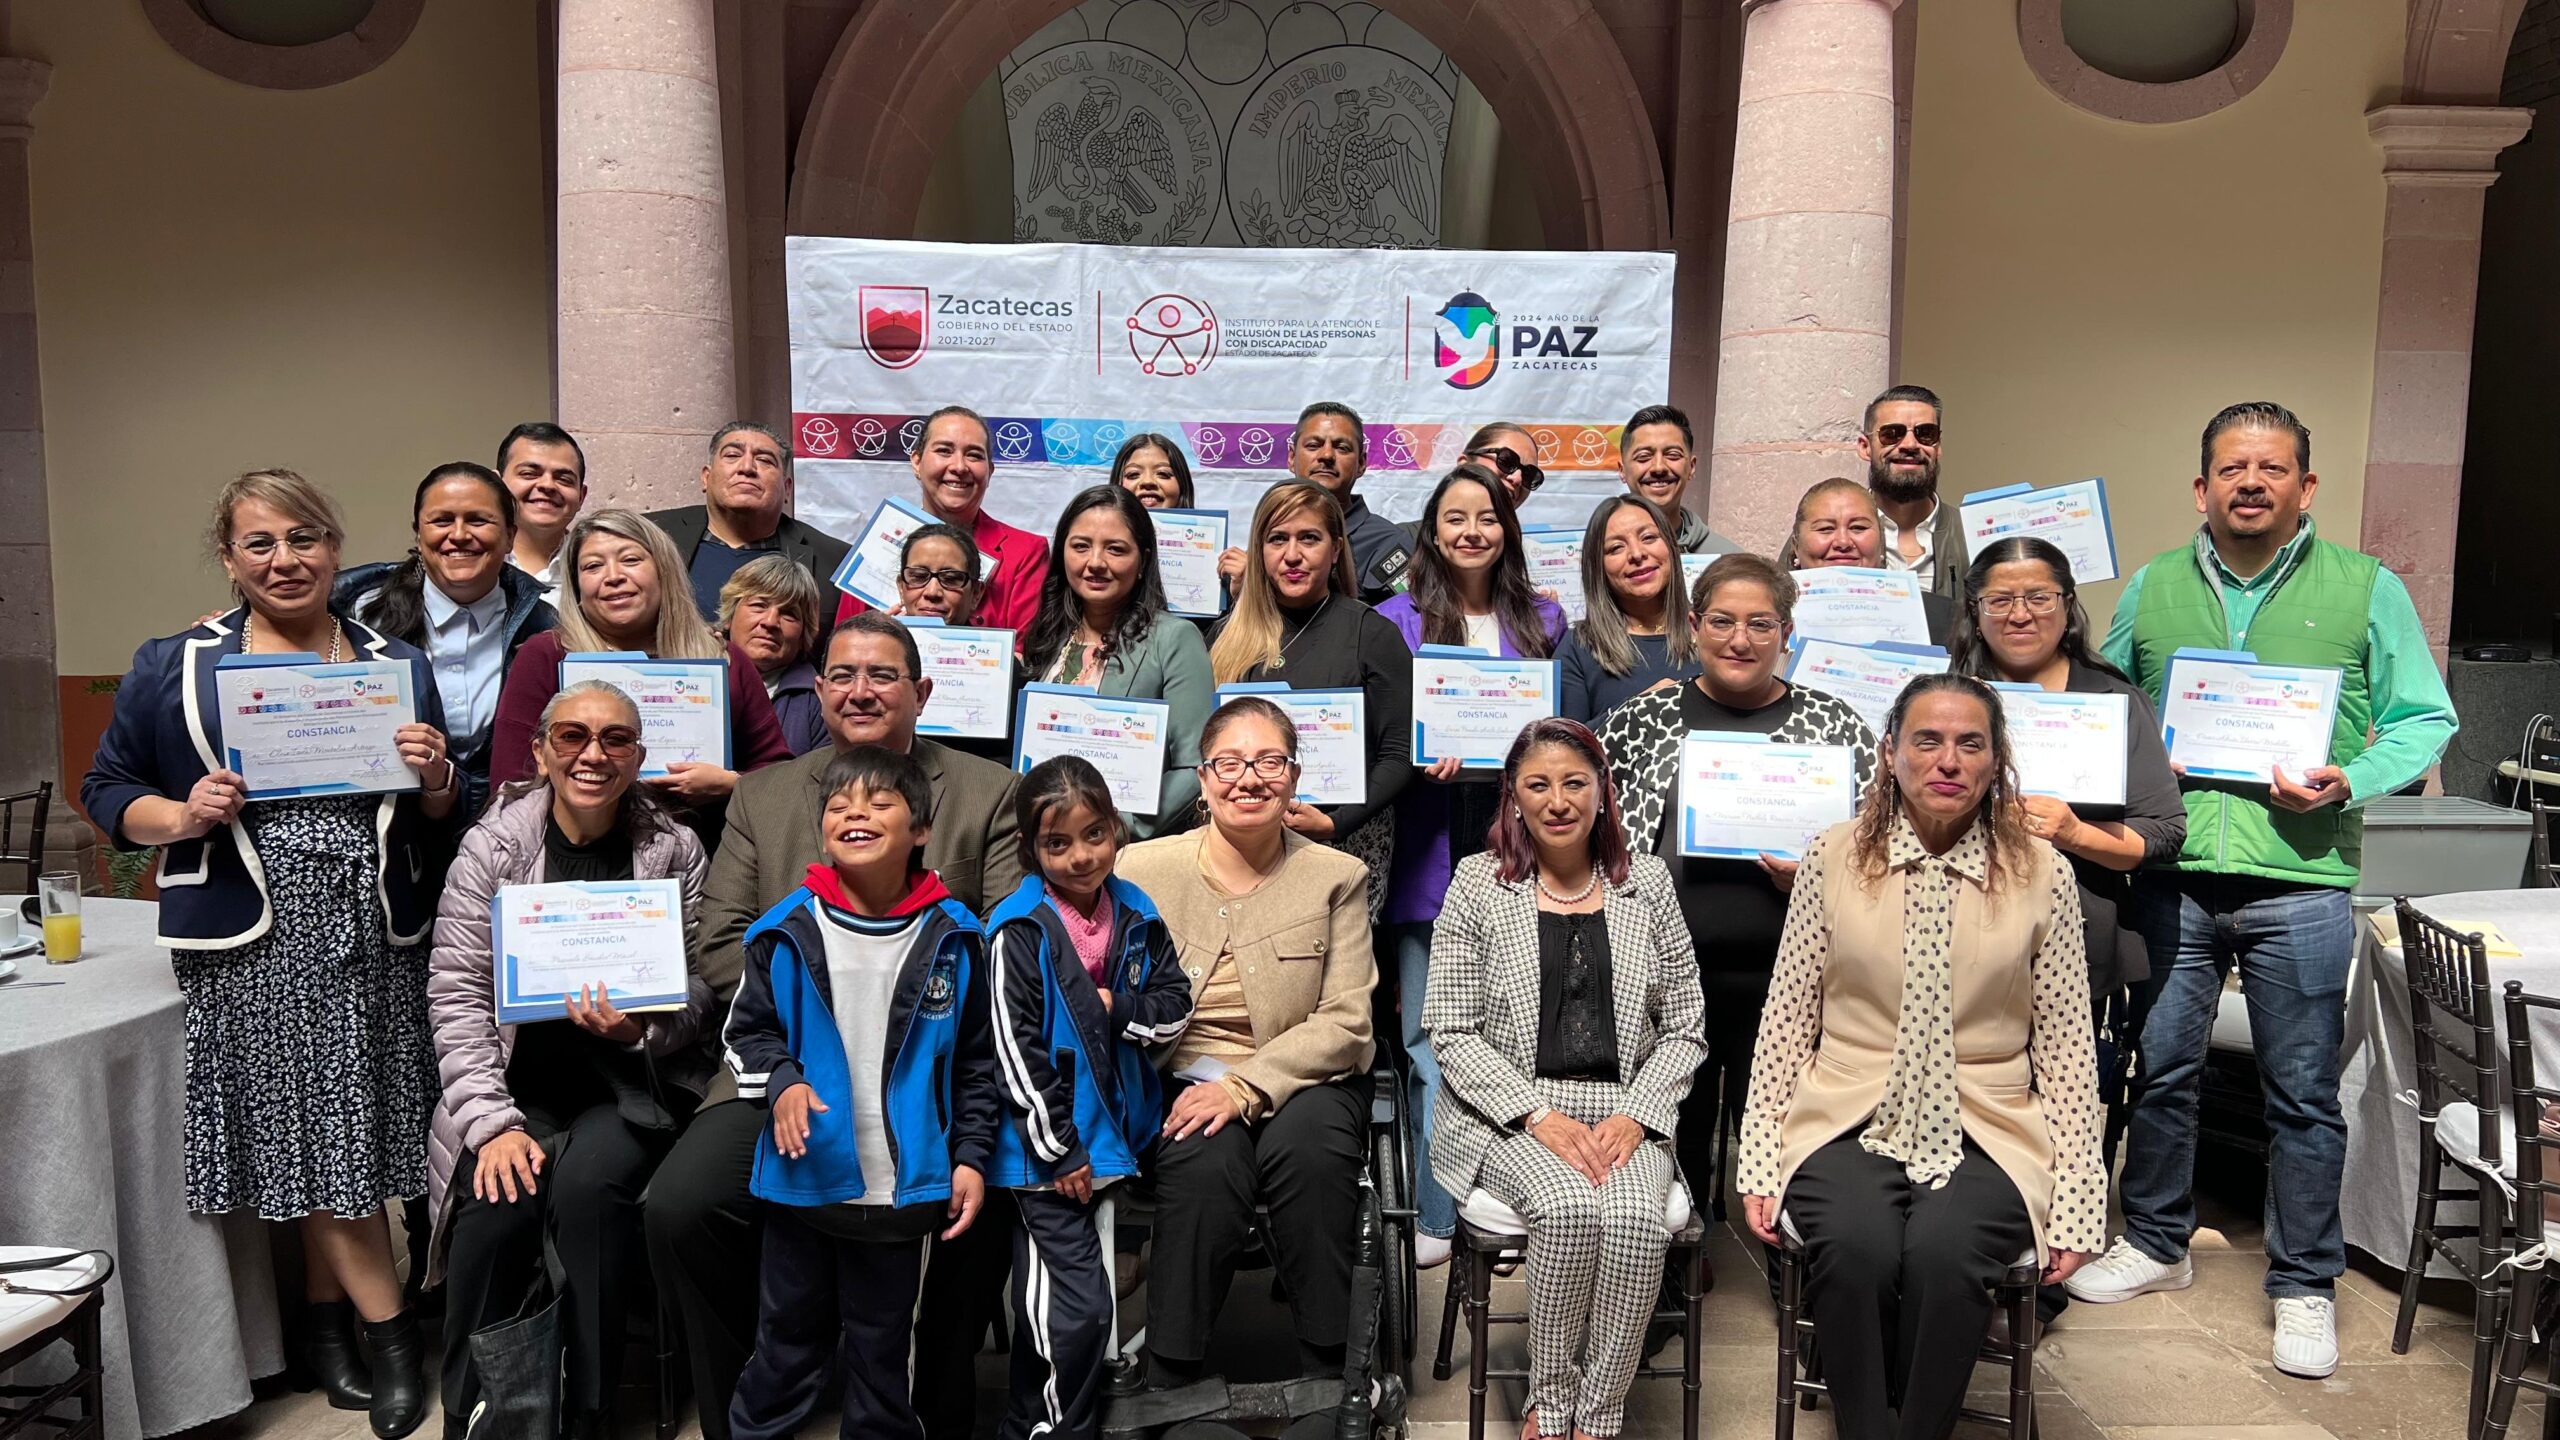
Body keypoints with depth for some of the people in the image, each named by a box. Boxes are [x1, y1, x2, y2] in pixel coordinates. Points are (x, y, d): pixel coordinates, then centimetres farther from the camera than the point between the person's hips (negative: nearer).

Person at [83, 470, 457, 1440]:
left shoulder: (397, 664, 10)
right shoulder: (173, 668, 3)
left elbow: (439, 816, 15)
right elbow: (107, 791, 7)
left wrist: (433, 776, -7)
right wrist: (184, 818, -13)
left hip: (375, 931, 2)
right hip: (254, 940, -2)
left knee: (341, 1134, 5)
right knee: (314, 1129, -2)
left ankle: (329, 1324, 24)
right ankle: (389, 1331, 12)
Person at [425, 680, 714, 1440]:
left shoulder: (674, 848, 2)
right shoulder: (492, 844, 1)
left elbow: (697, 986, 6)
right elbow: (457, 993, -2)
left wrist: (640, 1027, -17)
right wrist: (492, 1120, -13)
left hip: (631, 1082, 0)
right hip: (520, 1082, 1)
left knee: (587, 1187, -29)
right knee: (495, 1208, -27)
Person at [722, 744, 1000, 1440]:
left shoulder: (953, 939, -3)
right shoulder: (788, 931, -4)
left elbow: (976, 1062, 4)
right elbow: (747, 1030, 5)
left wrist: (971, 1156, 0)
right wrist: (782, 1083, -14)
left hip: (906, 1187, 0)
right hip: (805, 1177, 0)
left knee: (883, 1352, 14)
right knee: (787, 1340, 15)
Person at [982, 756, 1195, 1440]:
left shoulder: (1136, 915, 2)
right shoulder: (1018, 930, -15)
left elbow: (1175, 1009, 4)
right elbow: (1015, 1050, -16)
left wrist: (1112, 1008, -15)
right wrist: (1060, 1148, -15)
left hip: (1119, 1130, 6)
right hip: (1048, 1149, -6)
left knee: (1098, 1300, 17)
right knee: (1075, 1309, -6)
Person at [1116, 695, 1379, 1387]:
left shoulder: (1336, 876, 4)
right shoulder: (1143, 868, 4)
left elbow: (1344, 1021, -3)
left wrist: (1246, 1087, -17)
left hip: (1302, 1079, 1)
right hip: (1185, 1079, 0)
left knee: (1307, 1143, -32)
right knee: (1207, 1160, -32)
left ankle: (1328, 1375, -17)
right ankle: (1173, 1379, -15)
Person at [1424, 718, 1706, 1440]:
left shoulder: (1646, 881, 9)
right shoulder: (1479, 883, 3)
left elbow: (1684, 1028, 9)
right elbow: (1452, 1031, -1)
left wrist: (1634, 1116, -7)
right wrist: (1541, 1116, -13)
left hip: (1624, 1113, 2)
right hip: (1509, 1110, -1)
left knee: (1636, 1219, -29)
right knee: (1570, 1207, -31)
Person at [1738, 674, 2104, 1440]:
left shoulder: (2041, 873, 3)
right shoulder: (1834, 856, 3)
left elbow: (2067, 1046, 4)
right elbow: (1786, 1019, 4)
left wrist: (2076, 1203, 0)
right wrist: (1759, 1163, -1)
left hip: (1985, 1132, 0)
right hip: (1850, 1120, 0)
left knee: (1945, 1253, -30)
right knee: (1855, 1249, -30)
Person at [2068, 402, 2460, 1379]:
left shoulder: (2367, 589, 3)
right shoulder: (2151, 588, 10)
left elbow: (2424, 719, 3)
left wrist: (2350, 783, -14)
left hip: (2300, 878, -2)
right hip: (2170, 872, 2)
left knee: (2303, 1094, 6)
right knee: (2159, 1069, 11)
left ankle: (2304, 1285, 21)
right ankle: (2155, 1245, 29)